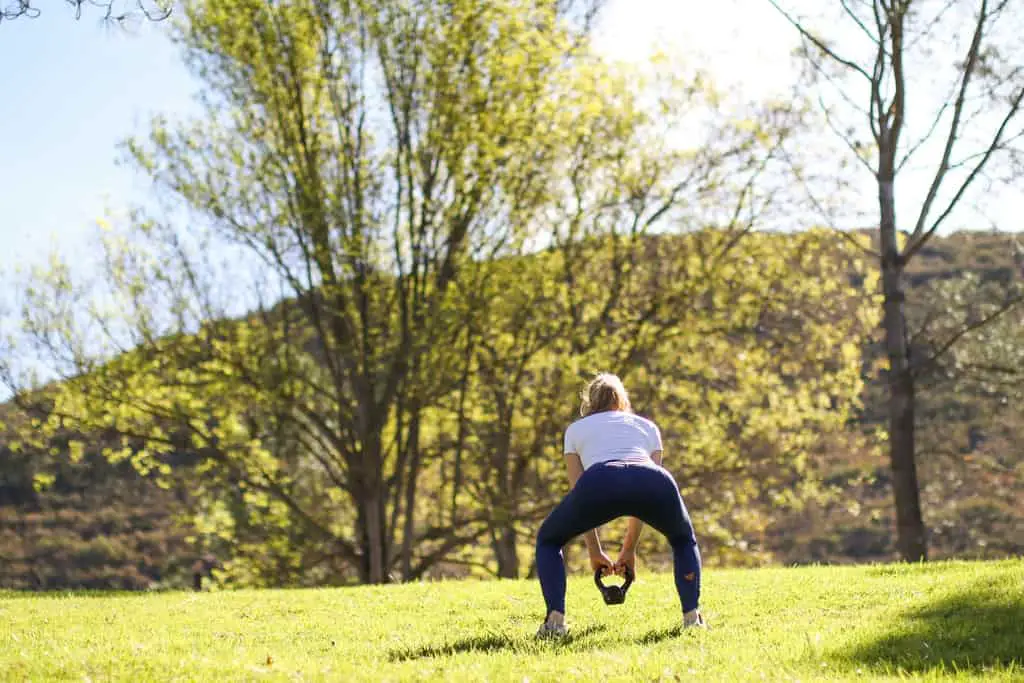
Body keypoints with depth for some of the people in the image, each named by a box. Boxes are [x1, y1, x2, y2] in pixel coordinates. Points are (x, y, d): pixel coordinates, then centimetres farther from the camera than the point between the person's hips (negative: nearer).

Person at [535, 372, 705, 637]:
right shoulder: (647, 426, 40)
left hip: (600, 481, -1)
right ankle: (692, 617, 16)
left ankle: (555, 619, 9)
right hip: (656, 483, 2)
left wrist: (595, 552, 39)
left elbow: (581, 497, 33)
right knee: (684, 541, 35)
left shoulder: (576, 429, 37)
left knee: (548, 540, 27)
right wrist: (629, 549, 43)